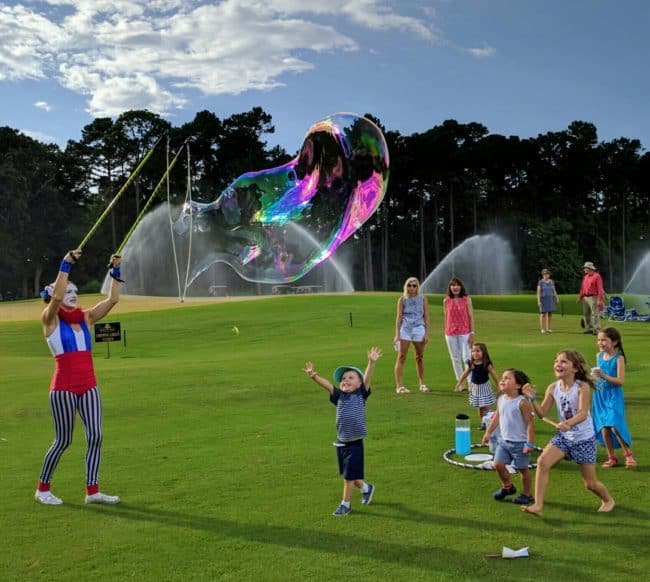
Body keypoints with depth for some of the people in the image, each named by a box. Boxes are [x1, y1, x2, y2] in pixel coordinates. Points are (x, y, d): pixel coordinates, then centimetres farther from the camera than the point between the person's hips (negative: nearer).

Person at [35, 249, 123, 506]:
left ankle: (92, 491, 8)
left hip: (89, 386, 5)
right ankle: (43, 489, 22)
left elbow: (112, 299, 4)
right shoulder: (51, 319, -4)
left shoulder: (85, 317, 10)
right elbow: (56, 297, -24)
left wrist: (115, 271, -3)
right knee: (63, 441, 3)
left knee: (95, 437, -1)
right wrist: (66, 265, -25)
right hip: (63, 388, -5)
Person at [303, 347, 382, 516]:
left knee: (349, 476, 2)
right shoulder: (339, 396, 4)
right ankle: (366, 488, 43)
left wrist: (371, 362, -31)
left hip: (355, 443, -5)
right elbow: (327, 384, -9)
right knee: (347, 475, 18)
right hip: (341, 443, 5)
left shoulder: (361, 395, -4)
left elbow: (367, 378, -17)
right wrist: (314, 376, -25)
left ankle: (345, 504, 17)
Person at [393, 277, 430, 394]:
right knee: (401, 357, -6)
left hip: (419, 329, 1)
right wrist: (397, 334, -4)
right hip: (405, 329, -1)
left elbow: (426, 317, 5)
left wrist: (427, 333, -1)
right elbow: (399, 317, 2)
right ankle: (399, 385, -7)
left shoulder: (423, 299, 5)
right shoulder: (402, 299, 4)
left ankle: (422, 383, 24)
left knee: (420, 357, 11)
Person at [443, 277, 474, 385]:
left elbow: (471, 316, -1)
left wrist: (472, 333, -6)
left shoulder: (467, 299, -1)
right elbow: (446, 318, 9)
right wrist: (445, 333, 7)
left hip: (464, 332, -2)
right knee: (455, 358, 8)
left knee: (467, 357, -5)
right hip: (450, 333, 2)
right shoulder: (446, 301, 5)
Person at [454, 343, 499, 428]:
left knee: (485, 407, -5)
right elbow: (464, 374, 8)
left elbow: (494, 376, -6)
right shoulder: (471, 364, -4)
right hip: (475, 387, 3)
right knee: (479, 407, 11)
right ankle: (482, 423, 22)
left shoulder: (487, 364, -12)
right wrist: (458, 385, 11)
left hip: (484, 387, -3)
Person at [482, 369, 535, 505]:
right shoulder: (501, 400, 1)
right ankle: (507, 487, 28)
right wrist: (488, 433, 17)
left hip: (519, 442, -6)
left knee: (523, 468, 8)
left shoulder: (522, 403, -19)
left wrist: (530, 443, -20)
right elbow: (496, 417, 15)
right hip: (504, 440, 6)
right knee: (498, 464, 3)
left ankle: (527, 494, 27)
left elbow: (530, 424, -17)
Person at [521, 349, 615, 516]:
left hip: (584, 438, -4)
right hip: (563, 436, 4)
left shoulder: (582, 387, -20)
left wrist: (568, 423, -51)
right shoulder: (553, 388, -7)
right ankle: (538, 505, -15)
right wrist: (532, 398, -20)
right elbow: (542, 413, -3)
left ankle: (608, 500, 41)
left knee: (590, 483, 8)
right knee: (542, 462, -20)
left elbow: (583, 413, -32)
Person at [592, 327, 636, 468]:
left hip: (614, 396, -5)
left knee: (615, 427, -14)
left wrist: (604, 376, -28)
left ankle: (628, 454, 7)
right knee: (604, 428, 5)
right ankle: (611, 457, 19)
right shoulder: (599, 356, 4)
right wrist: (594, 378, 4)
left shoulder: (619, 358, -13)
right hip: (600, 395, 5)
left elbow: (620, 380, -18)